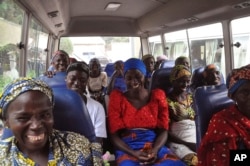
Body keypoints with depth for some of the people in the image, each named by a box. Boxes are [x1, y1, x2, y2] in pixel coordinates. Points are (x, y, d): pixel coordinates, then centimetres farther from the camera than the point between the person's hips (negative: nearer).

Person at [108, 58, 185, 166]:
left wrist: (154, 150, -14)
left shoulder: (157, 96, 10)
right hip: (128, 150, -1)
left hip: (155, 147, 2)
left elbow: (163, 130, 6)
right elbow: (114, 135, 1)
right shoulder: (117, 98, 6)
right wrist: (134, 153, -15)